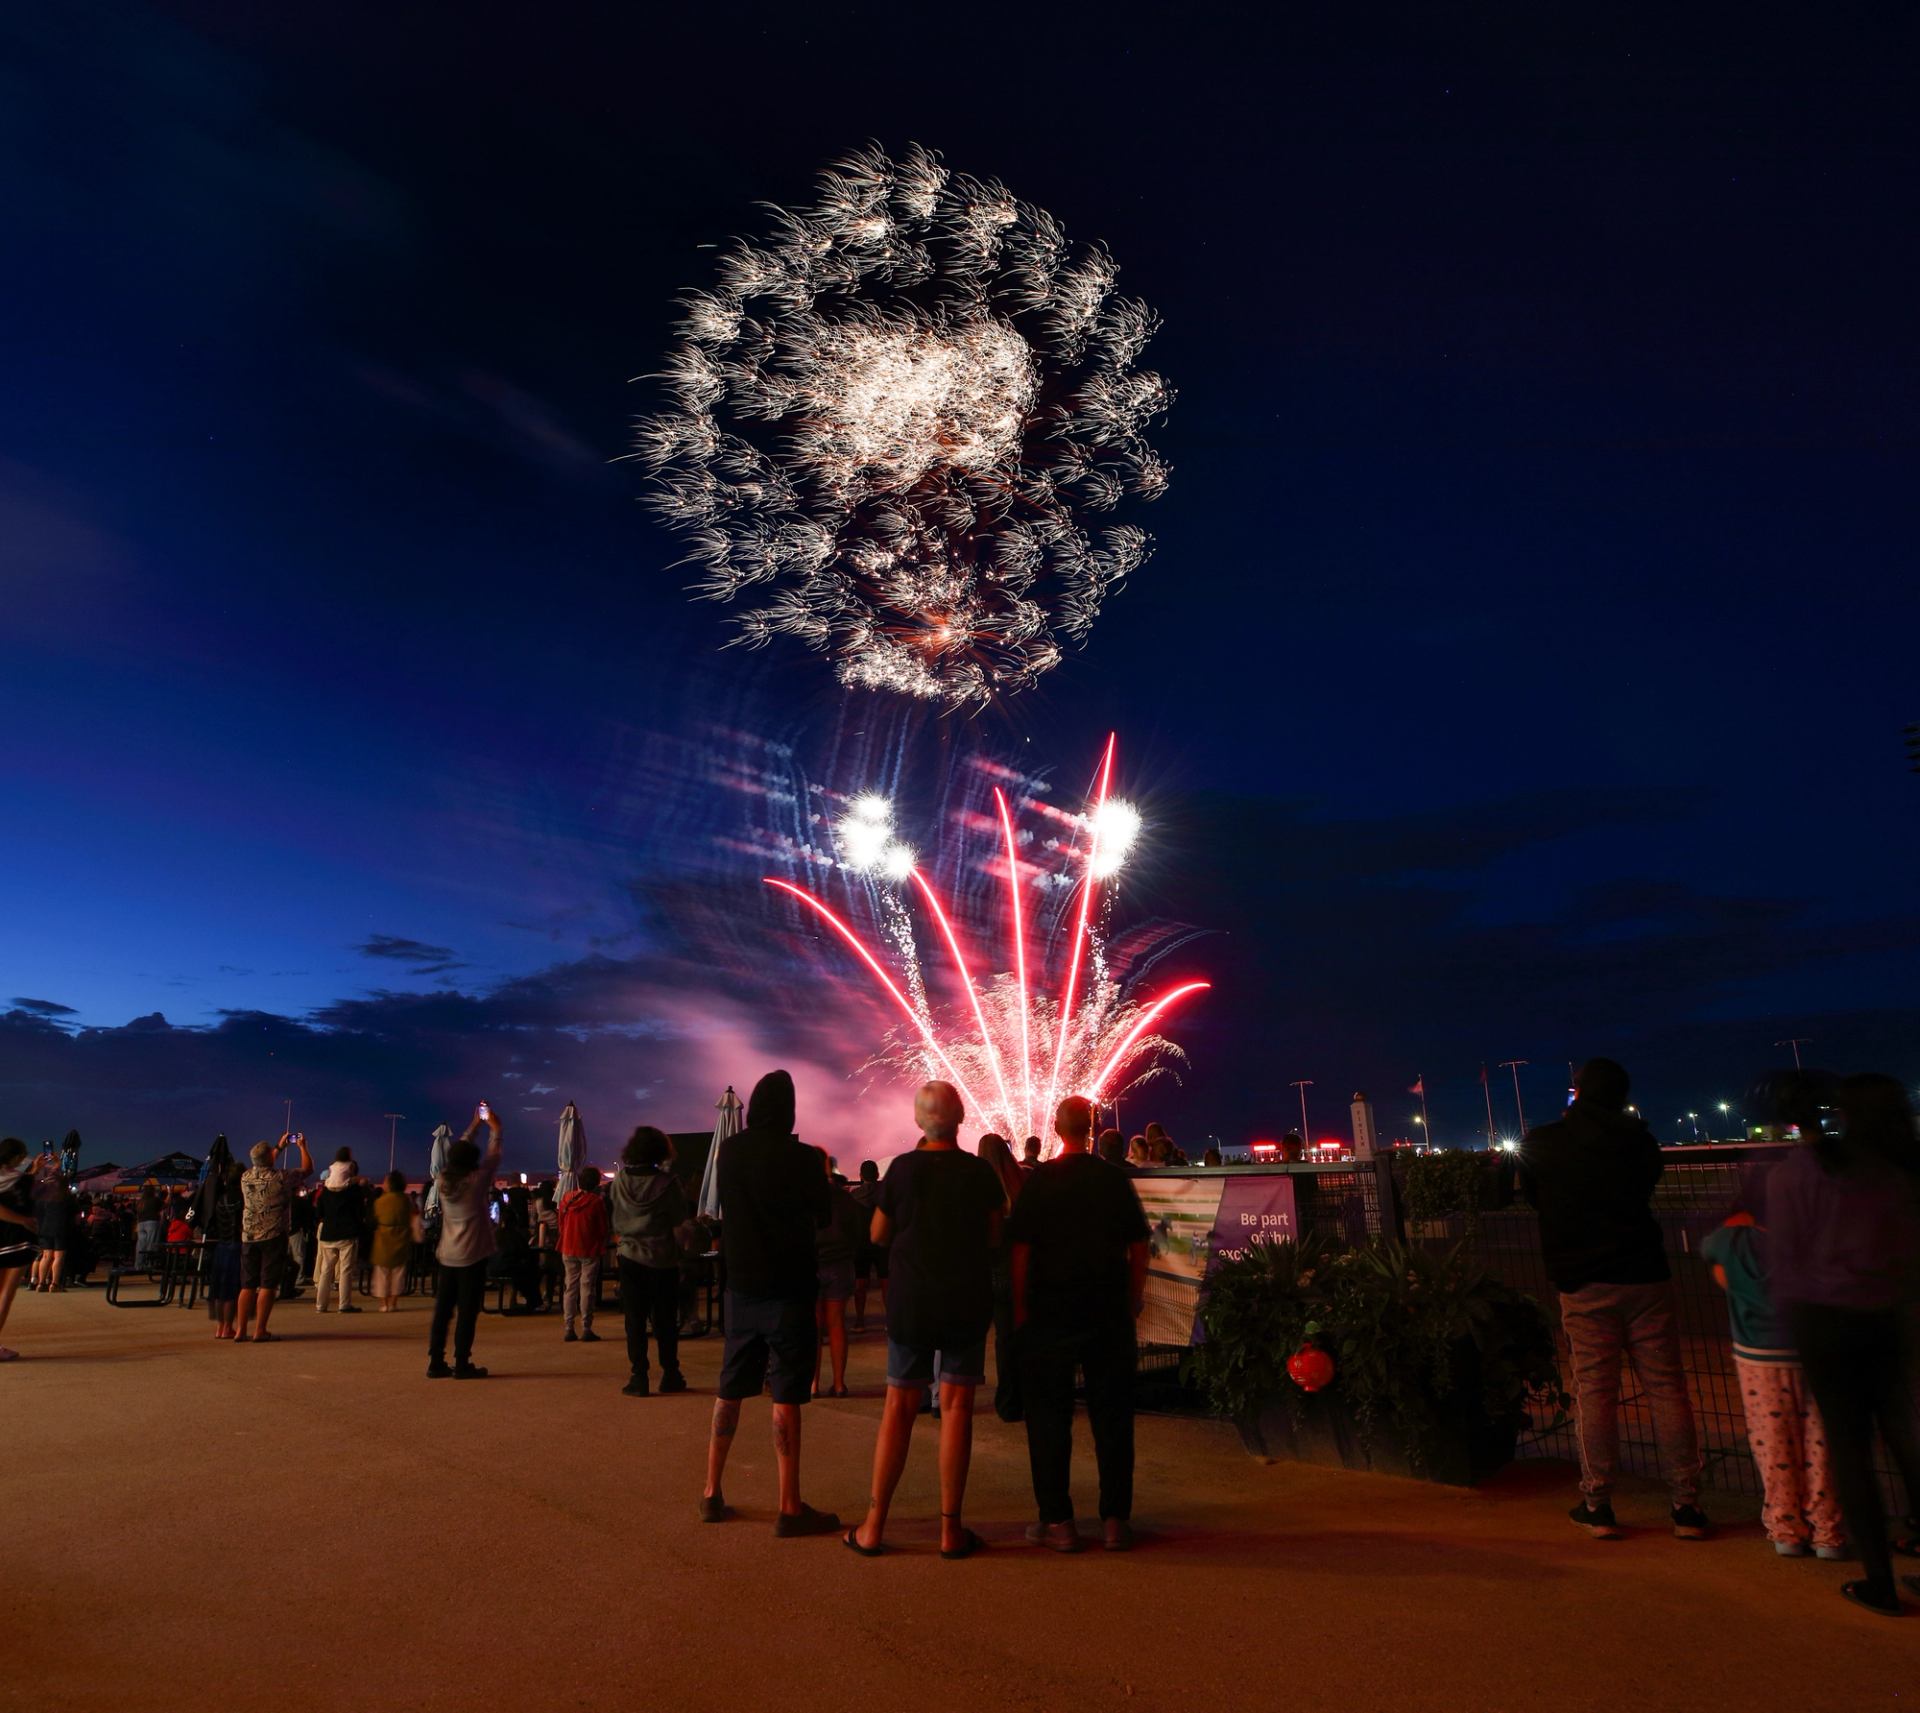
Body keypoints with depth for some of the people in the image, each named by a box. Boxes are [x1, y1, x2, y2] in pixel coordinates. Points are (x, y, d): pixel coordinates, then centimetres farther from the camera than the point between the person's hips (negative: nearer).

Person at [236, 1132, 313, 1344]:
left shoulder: (246, 1177, 4)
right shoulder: (280, 1177, -12)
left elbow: (264, 1166, 26)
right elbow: (307, 1168, 2)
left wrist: (281, 1147, 36)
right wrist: (302, 1146, 17)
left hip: (248, 1237, 5)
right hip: (273, 1237, -5)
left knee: (247, 1285, 10)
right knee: (268, 1285, -1)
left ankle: (242, 1331, 11)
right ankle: (259, 1331, -1)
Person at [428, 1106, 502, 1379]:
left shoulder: (443, 1180, 2)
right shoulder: (477, 1181, -12)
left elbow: (458, 1153, 15)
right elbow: (493, 1156, 0)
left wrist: (474, 1125, 22)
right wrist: (495, 1128, 15)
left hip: (447, 1256, 6)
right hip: (472, 1256, -5)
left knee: (443, 1310, 9)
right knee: (467, 1312, -1)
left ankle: (436, 1362, 12)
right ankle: (462, 1364, 0)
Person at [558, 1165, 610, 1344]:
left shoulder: (566, 1197, 0)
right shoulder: (597, 1201, -13)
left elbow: (561, 1223, 8)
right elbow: (602, 1228, -6)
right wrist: (602, 1248, 9)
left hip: (568, 1250, 4)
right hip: (589, 1250, -4)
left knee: (570, 1287, 11)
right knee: (587, 1289, 1)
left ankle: (569, 1328, 10)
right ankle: (586, 1329, 1)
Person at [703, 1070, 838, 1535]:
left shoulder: (728, 1152, -1)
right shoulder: (801, 1157, -15)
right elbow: (822, 1215, -1)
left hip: (740, 1286, 5)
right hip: (787, 1289, -5)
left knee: (730, 1391, 16)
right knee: (786, 1397, 0)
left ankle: (712, 1492, 25)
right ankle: (790, 1507, 4)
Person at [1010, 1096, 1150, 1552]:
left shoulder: (1039, 1181, -7)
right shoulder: (1115, 1180, 0)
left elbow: (1020, 1249, -7)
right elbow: (1138, 1247, 5)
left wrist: (1020, 1308, -1)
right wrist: (1133, 1301, 14)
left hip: (1050, 1311, -2)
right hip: (1109, 1313, 2)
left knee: (1049, 1416, 7)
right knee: (1112, 1416, 10)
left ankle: (1057, 1521, 10)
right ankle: (1115, 1519, 15)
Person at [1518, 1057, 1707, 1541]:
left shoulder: (1540, 1144, -1)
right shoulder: (1637, 1137, 2)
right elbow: (1649, 1179, 18)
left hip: (1582, 1284, -1)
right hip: (1644, 1277, 1)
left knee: (1594, 1390, 5)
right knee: (1666, 1386, 7)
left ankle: (1597, 1505, 10)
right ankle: (1686, 1505, 11)